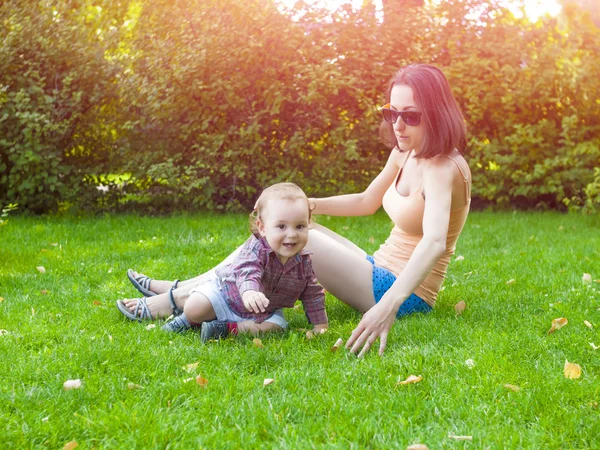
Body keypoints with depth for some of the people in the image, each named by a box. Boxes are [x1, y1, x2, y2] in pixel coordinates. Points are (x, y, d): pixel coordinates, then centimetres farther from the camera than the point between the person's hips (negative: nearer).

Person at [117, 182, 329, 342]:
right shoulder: (256, 247, -30)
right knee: (194, 307, -27)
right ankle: (186, 320, 10)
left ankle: (226, 327, -17)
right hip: (226, 291, -4)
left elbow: (313, 293, 0)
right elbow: (247, 270, -49)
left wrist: (320, 325, -2)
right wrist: (249, 292, -71)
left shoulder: (303, 261, -13)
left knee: (275, 326, -24)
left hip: (263, 311, 5)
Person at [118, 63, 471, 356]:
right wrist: (307, 206, 5)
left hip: (406, 292, -8)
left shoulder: (442, 169, -22)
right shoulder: (405, 153, 5)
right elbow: (366, 201, 20)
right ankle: (186, 288, 4)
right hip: (382, 272, 9)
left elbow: (434, 243, -39)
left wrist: (388, 305, -53)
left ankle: (184, 299, -10)